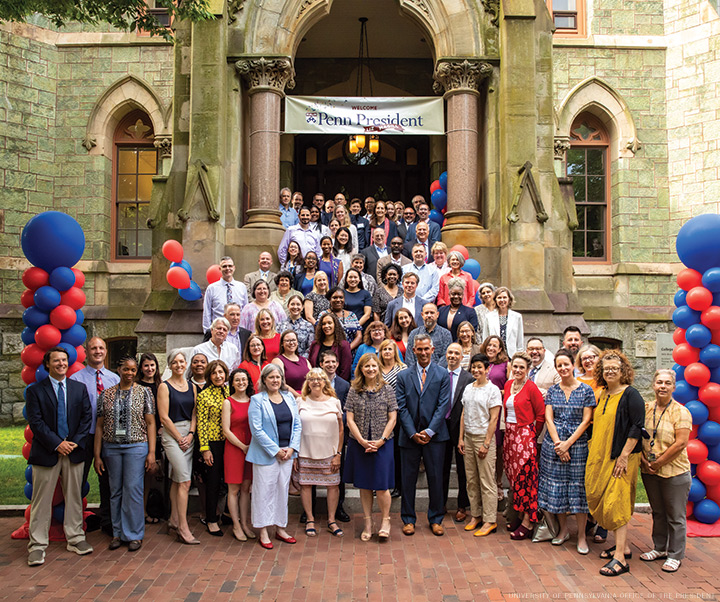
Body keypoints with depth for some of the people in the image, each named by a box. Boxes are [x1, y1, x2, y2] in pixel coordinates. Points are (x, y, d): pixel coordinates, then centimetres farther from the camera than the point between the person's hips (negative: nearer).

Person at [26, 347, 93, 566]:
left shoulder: (79, 388, 9)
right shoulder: (36, 390, 0)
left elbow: (87, 416, 6)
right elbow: (35, 422, -7)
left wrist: (76, 442, -7)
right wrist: (57, 444, -14)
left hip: (74, 450, 3)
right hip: (46, 453, -3)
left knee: (74, 497, 10)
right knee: (42, 500, 2)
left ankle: (75, 539, 20)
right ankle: (37, 545, 11)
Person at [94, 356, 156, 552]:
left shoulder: (144, 392, 2)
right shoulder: (107, 394, 7)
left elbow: (151, 423, 0)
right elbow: (100, 426, 8)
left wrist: (151, 452, -7)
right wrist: (97, 455, 4)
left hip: (136, 446, -2)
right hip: (111, 448, 3)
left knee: (133, 490, -3)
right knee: (115, 491, 8)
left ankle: (134, 534, 9)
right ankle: (118, 533, 20)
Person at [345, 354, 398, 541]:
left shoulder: (387, 389, 0)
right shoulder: (354, 391, 2)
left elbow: (392, 418, -1)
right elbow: (350, 419, -1)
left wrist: (381, 440, -10)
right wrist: (362, 441, -10)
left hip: (382, 444, -2)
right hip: (359, 444, 2)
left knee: (381, 486, -4)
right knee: (364, 485, 9)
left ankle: (385, 521, 16)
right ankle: (368, 523, 20)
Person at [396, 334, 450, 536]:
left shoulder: (442, 375, 1)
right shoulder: (404, 376, 5)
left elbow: (443, 406, -5)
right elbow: (402, 407, 1)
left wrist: (429, 431, -11)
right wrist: (413, 433, -8)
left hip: (435, 436, -1)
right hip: (410, 435, 1)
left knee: (435, 478, 7)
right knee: (408, 478, 7)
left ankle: (435, 519, 22)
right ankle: (408, 519, 20)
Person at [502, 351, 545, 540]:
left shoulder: (531, 388, -10)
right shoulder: (508, 385, 9)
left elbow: (541, 414, -6)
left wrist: (532, 434, -1)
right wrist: (508, 430, 14)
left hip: (525, 436, -7)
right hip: (509, 435, 7)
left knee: (525, 477, -3)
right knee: (514, 476, 10)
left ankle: (528, 522, 3)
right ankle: (520, 515, 21)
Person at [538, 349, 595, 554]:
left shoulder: (586, 390, -1)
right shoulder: (552, 390, 7)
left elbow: (586, 421, -5)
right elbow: (548, 418, 2)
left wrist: (568, 443, -11)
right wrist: (557, 443, -10)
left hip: (577, 444, -3)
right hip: (553, 444, 3)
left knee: (578, 488, -2)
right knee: (556, 487, 7)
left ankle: (581, 535, 10)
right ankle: (563, 530, 23)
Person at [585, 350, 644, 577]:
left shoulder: (630, 394, -11)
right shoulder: (602, 393, 11)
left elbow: (637, 427, -15)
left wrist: (624, 455, -19)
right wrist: (594, 451, 14)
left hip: (620, 458, -8)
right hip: (600, 456, 8)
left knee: (616, 503, -8)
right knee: (600, 499, 11)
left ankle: (620, 558, -4)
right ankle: (622, 545, 26)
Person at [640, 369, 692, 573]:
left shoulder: (681, 412, -10)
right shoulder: (646, 409, 4)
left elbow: (680, 444, -16)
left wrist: (658, 463, -14)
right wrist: (644, 460, -5)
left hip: (675, 472, -4)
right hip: (649, 472, 5)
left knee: (675, 516, 6)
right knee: (657, 512, 17)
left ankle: (675, 555, 19)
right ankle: (659, 548, 32)